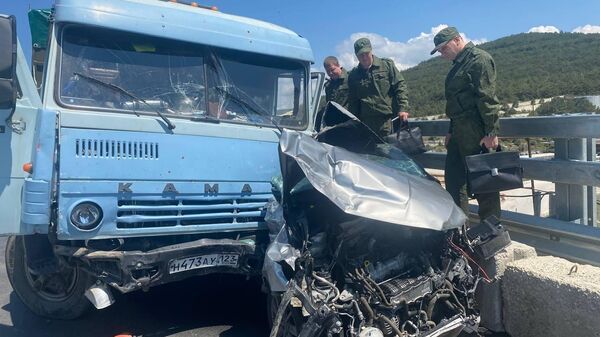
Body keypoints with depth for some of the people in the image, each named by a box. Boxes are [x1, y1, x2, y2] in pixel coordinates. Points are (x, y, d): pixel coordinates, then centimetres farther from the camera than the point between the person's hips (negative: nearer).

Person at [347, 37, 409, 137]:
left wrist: (403, 109, -8)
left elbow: (400, 86, 3)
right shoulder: (353, 75, 12)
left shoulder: (387, 65, 6)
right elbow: (352, 102, 14)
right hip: (366, 123, 2)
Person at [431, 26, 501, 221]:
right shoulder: (458, 64, 21)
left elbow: (488, 98, -16)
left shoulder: (479, 59, -8)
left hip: (476, 134, -10)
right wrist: (451, 131, 22)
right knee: (453, 178, 12)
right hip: (460, 132, 10)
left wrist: (491, 132, -21)